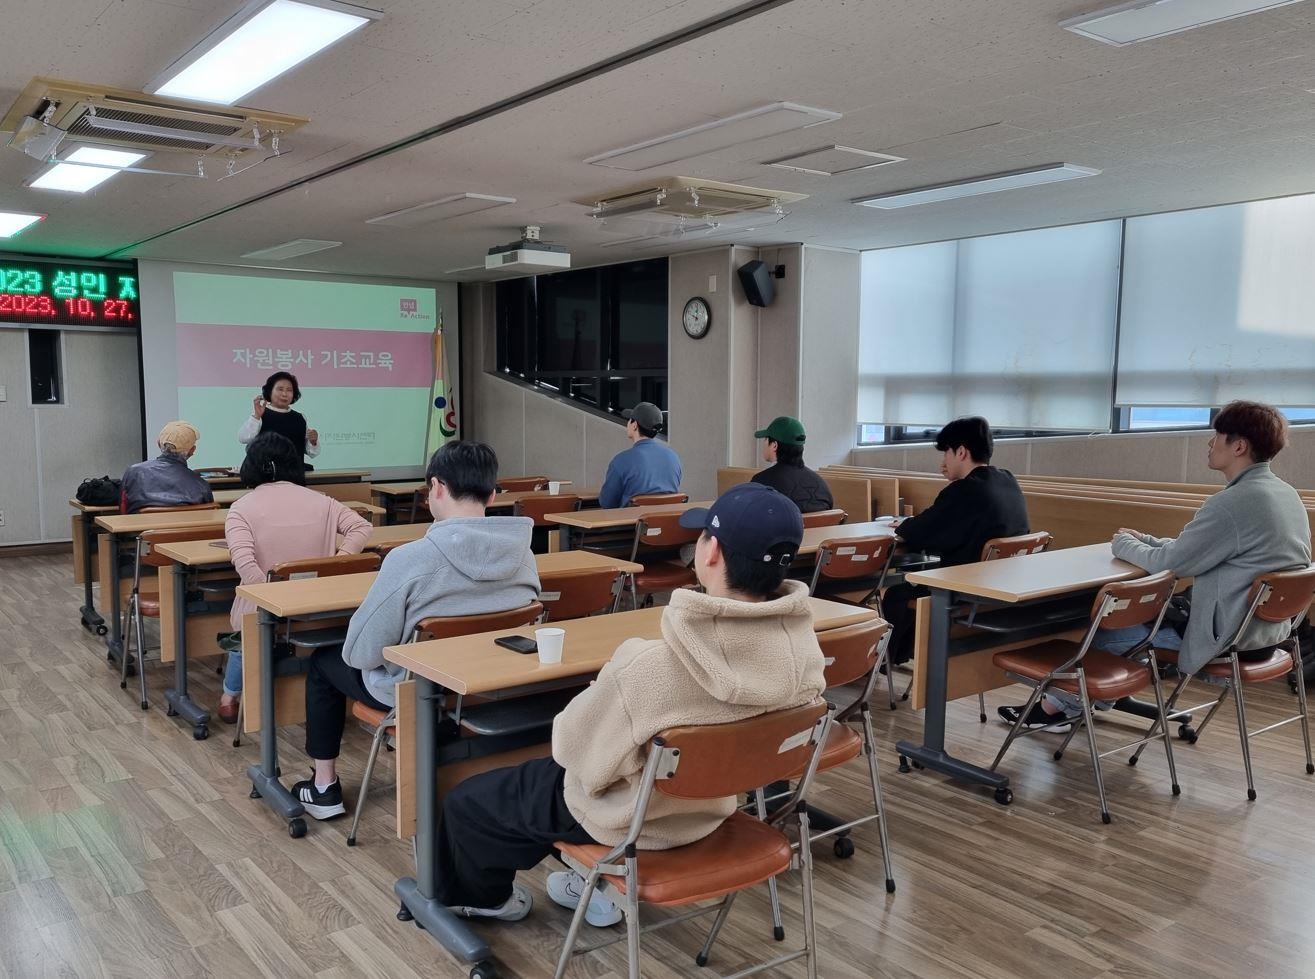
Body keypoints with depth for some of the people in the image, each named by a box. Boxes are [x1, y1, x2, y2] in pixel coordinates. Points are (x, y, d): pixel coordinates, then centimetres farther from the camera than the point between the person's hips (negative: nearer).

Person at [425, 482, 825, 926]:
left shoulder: (648, 667, -39)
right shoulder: (804, 651, -21)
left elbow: (576, 750, -22)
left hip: (632, 818, -6)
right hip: (712, 807, 6)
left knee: (464, 802, 20)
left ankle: (483, 894, 46)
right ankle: (601, 887, 42)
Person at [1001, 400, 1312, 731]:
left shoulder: (1233, 502, -25)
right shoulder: (1285, 494, 7)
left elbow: (1169, 562, -19)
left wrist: (1123, 544, -1)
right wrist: (1145, 541, 9)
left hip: (1226, 636, -9)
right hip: (1265, 627, 9)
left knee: (1102, 629, 6)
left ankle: (1064, 704, 27)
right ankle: (1069, 701, 25)